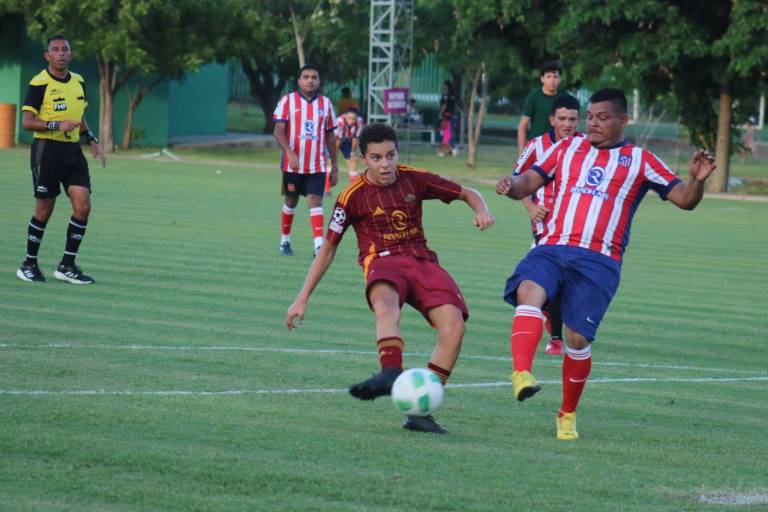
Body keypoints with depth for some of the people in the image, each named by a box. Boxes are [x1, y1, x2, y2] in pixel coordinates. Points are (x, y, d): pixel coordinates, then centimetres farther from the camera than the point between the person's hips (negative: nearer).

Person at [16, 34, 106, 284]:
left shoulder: (78, 81, 11)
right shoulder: (39, 84, -10)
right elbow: (27, 122, -15)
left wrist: (91, 139, 13)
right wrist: (57, 126, -25)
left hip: (72, 150, 6)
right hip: (46, 149, -6)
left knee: (83, 206, -5)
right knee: (44, 210, 0)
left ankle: (67, 266, 4)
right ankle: (29, 265, 15)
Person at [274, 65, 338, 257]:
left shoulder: (326, 103, 8)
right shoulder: (287, 101, -1)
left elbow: (330, 137, 13)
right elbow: (279, 131, -8)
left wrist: (334, 167, 11)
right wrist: (289, 153, -25)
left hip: (317, 165, 1)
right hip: (292, 164, -1)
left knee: (315, 201, -11)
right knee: (291, 201, 11)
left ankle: (319, 245, -21)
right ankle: (285, 241, 28)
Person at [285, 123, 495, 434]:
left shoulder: (414, 180, 7)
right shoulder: (354, 196, 1)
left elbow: (468, 194, 19)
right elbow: (328, 249, 8)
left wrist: (481, 211, -6)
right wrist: (302, 299, 6)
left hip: (422, 261, 3)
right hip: (382, 263, -3)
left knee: (454, 324, -24)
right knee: (386, 301, -41)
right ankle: (391, 373, -66)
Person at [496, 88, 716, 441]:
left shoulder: (640, 161, 12)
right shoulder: (567, 148, 18)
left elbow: (684, 200, 9)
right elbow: (528, 183, 14)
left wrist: (697, 180, -13)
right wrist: (511, 187, -10)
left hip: (598, 262, -1)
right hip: (552, 249, 1)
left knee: (578, 338, -7)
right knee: (530, 292, -30)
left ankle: (568, 415, 14)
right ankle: (521, 375, -45)